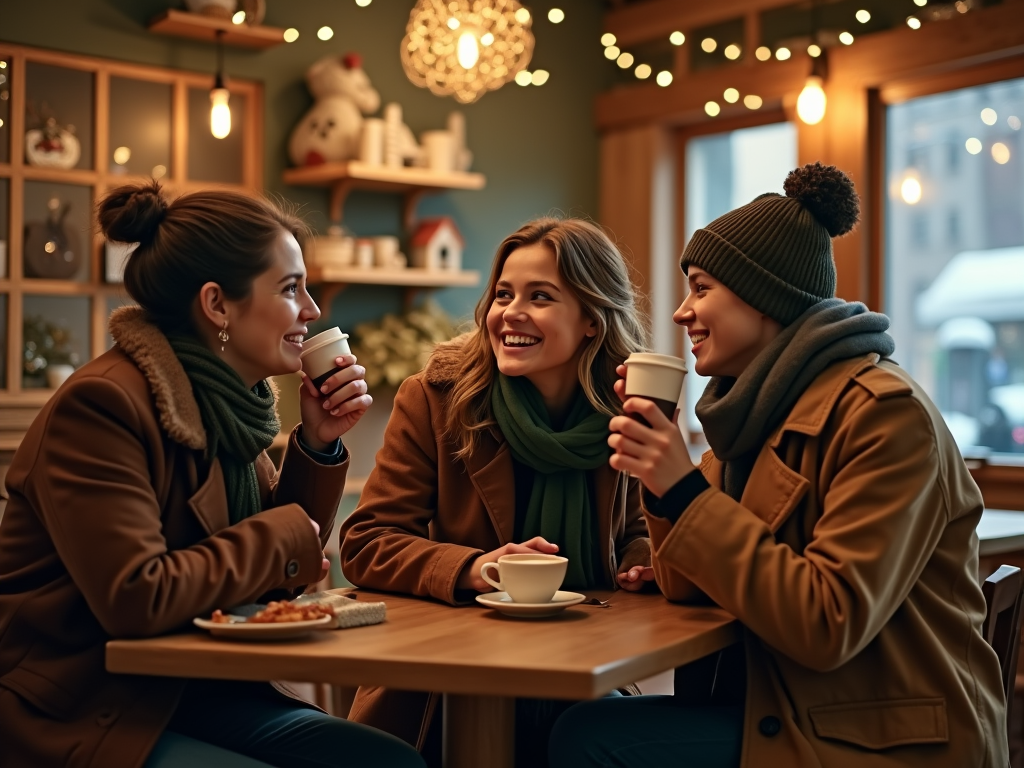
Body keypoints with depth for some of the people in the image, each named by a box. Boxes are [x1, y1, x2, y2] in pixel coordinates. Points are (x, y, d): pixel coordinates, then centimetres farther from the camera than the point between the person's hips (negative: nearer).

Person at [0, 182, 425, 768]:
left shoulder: (227, 402, 6)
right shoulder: (101, 404, -20)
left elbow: (278, 580, 11)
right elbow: (135, 599, -29)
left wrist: (319, 445, -4)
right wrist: (282, 538, -15)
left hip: (184, 693, 8)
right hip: (73, 719, -8)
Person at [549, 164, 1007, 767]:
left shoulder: (885, 413, -18)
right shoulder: (765, 407, 7)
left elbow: (830, 626, -25)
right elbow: (691, 588, 7)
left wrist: (686, 491, -24)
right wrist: (657, 468, -7)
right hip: (791, 711, 7)